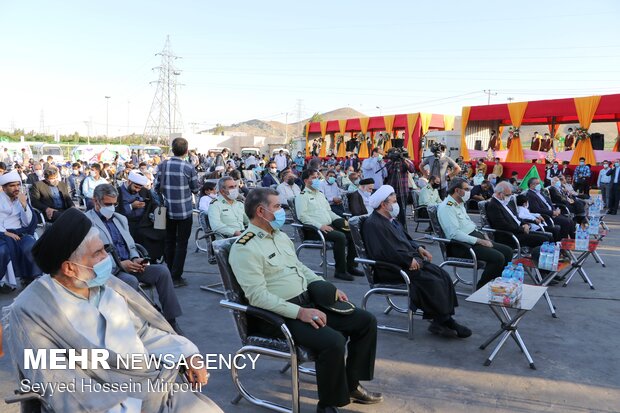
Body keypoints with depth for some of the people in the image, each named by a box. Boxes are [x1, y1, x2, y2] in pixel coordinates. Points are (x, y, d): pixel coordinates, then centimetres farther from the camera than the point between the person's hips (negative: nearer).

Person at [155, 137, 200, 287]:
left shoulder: (163, 165, -4)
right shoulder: (189, 168, -13)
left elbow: (157, 187, 2)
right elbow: (196, 189, -4)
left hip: (168, 210, 4)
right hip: (184, 211, -4)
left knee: (169, 242, 15)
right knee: (181, 244, 3)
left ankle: (170, 274, 23)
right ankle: (176, 277, 4)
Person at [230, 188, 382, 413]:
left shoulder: (281, 236, 13)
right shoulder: (244, 248, -15)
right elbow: (258, 296, -22)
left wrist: (330, 288, 10)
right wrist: (300, 312, -26)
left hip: (309, 300, 9)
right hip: (279, 314, -9)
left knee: (366, 321, 3)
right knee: (333, 341, -30)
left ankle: (351, 384, 18)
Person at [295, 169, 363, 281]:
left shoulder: (320, 194, 24)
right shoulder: (302, 196, -2)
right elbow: (302, 216, -14)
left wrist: (342, 221, 10)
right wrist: (320, 226, -23)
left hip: (329, 226, 8)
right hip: (314, 230, -8)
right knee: (340, 236, -29)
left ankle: (350, 266, 2)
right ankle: (340, 271, -20)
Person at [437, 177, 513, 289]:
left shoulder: (459, 204, 18)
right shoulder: (446, 207, -15)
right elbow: (455, 234, -24)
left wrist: (481, 234, 9)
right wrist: (480, 241, -21)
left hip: (474, 239, 10)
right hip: (462, 245, -10)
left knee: (507, 251, 1)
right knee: (498, 258, -23)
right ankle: (481, 289, -6)